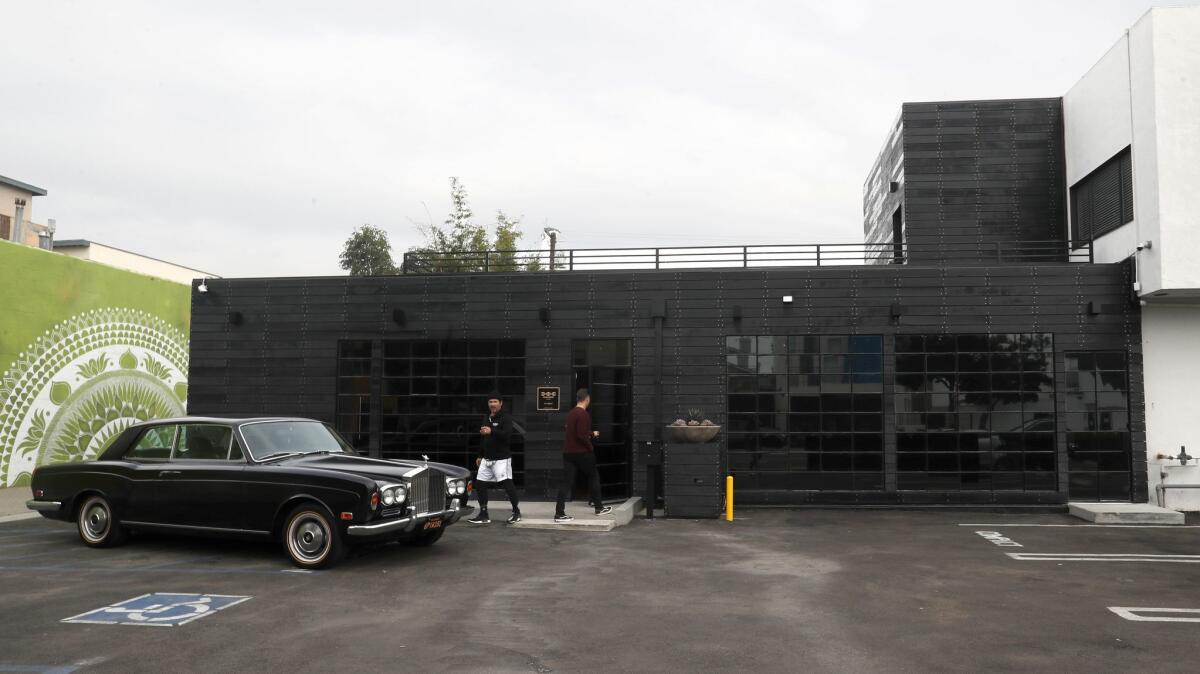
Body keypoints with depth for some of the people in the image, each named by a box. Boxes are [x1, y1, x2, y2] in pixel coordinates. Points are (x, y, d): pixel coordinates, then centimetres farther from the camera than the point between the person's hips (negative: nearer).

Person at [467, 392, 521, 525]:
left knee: (507, 483, -8)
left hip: (501, 458, -8)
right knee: (480, 484, 5)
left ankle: (516, 512, 8)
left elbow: (507, 434, -25)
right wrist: (480, 455, 25)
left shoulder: (505, 418, -8)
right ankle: (483, 515, 13)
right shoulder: (486, 418, 16)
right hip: (487, 458, 8)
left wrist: (492, 431, -37)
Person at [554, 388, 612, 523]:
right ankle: (599, 507, 23)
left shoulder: (571, 413, 13)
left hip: (568, 452, 7)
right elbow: (582, 435, -22)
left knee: (566, 481, 2)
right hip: (581, 452, -7)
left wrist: (592, 433, 39)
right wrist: (590, 446, -7)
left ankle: (559, 513, -6)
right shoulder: (583, 414, -15)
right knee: (593, 477, 12)